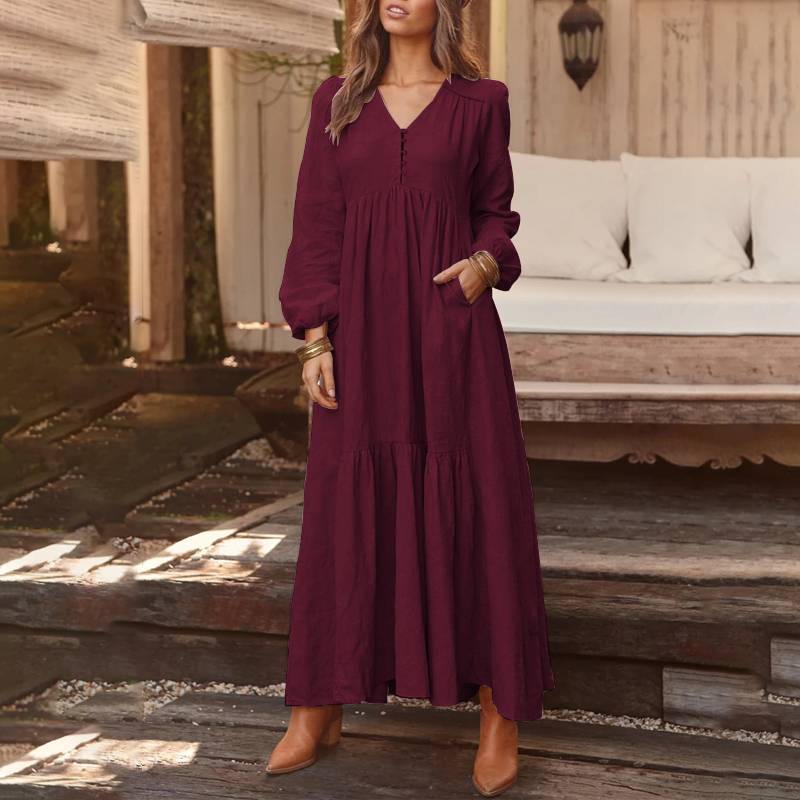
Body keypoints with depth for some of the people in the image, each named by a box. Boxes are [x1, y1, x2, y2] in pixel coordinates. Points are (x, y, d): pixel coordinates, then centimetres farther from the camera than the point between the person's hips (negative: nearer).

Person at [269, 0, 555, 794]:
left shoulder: (480, 102, 6)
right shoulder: (337, 101, 8)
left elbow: (493, 215, 12)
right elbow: (317, 225, 4)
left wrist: (486, 266, -11)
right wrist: (314, 341, -4)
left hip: (450, 326, -1)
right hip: (363, 330, 1)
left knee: (475, 505, -2)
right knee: (347, 508, 4)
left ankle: (500, 710, 9)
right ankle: (319, 708, 17)